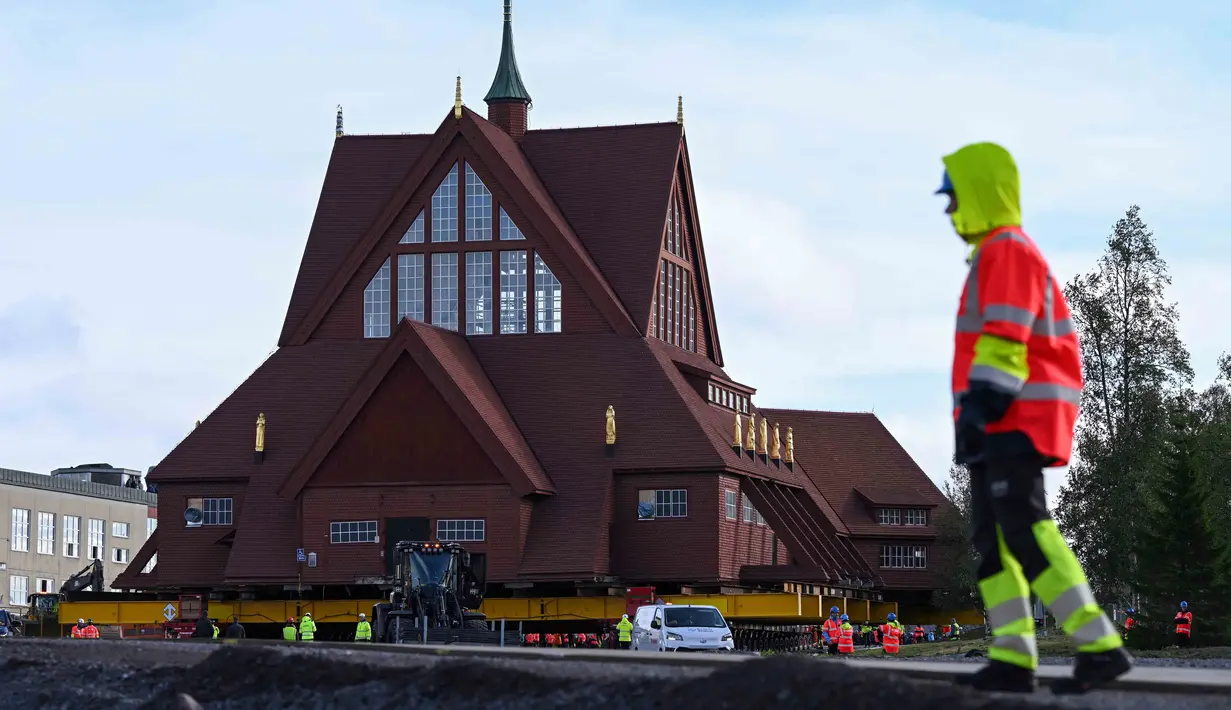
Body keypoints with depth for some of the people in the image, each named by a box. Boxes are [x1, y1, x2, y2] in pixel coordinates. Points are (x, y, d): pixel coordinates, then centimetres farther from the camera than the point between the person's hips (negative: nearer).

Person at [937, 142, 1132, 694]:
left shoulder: (1006, 253, -9)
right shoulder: (1001, 257, 24)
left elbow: (1004, 343, -18)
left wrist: (977, 410, -22)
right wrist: (974, 417, 24)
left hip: (1014, 421, -11)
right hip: (1006, 426, 11)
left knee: (1026, 534, -17)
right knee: (993, 539, 5)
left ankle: (1099, 647, -20)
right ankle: (1013, 661, 1)